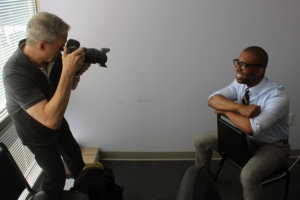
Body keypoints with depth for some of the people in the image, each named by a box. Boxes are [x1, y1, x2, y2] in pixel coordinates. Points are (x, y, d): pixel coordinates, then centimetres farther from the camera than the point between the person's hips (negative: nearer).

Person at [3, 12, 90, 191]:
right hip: (37, 133, -6)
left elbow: (69, 86, -2)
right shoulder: (14, 73, -39)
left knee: (74, 153, 25)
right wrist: (67, 72, -48)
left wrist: (76, 72, -26)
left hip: (57, 119, 7)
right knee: (55, 176, 7)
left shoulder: (53, 55, -20)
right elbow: (51, 120, -47)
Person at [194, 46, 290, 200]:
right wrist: (240, 107, -35)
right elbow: (212, 100, -19)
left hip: (272, 146, -6)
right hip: (246, 137, 7)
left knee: (248, 175, -36)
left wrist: (225, 110, -26)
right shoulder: (240, 84, -10)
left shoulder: (277, 97, -31)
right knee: (201, 140, 5)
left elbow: (251, 128, -41)